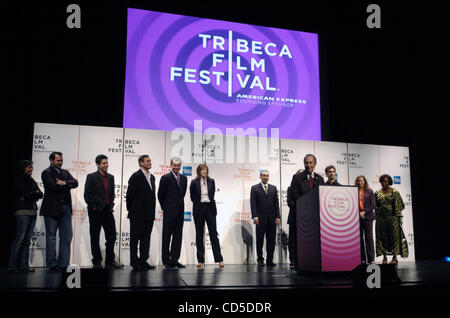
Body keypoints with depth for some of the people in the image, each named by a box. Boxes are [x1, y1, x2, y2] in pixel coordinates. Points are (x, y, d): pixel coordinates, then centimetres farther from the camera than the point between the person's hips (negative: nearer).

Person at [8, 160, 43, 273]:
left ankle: (24, 265, 6)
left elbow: (40, 194, 11)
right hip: (23, 211, -7)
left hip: (33, 211, 7)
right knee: (19, 239, -10)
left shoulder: (32, 181, 20)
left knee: (27, 240, 4)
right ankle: (12, 266, -7)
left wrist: (30, 195, -4)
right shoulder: (18, 180, 0)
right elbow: (26, 193, -12)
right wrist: (34, 194, 4)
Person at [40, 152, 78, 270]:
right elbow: (53, 186, -17)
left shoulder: (65, 172, 17)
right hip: (52, 209, -6)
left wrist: (64, 183, -14)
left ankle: (63, 263, 9)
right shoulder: (46, 173, -1)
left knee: (67, 236, 3)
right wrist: (67, 186, -5)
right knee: (51, 236, 1)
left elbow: (75, 183, 4)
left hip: (65, 208, 6)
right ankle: (52, 264, 8)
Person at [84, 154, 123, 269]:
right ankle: (97, 262, 13)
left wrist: (111, 206, 6)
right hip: (96, 212, -5)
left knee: (112, 236, 3)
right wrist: (94, 207, -9)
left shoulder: (110, 177, 12)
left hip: (108, 211, 5)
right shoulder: (91, 177, -4)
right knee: (95, 238, 4)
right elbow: (87, 195, -7)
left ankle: (110, 261, 13)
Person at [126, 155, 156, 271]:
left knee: (146, 238, 9)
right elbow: (130, 194, -9)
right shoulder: (136, 176, -9)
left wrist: (152, 209, 11)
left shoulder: (152, 177, 14)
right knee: (135, 238, 3)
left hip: (149, 214, 7)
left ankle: (143, 261, 15)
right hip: (138, 215, -7)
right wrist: (131, 210, -5)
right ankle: (134, 262, 9)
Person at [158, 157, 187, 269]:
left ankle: (175, 259, 13)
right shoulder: (165, 178, -6)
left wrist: (179, 203, 14)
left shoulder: (184, 178, 11)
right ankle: (166, 261, 7)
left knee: (178, 236, 7)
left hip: (180, 211, 5)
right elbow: (160, 195, -1)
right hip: (169, 212, -5)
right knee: (167, 236, 1)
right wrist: (165, 208, 4)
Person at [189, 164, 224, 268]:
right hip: (198, 209, -1)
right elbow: (192, 197, 8)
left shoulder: (211, 181, 5)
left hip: (210, 208, 1)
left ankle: (219, 259, 2)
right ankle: (200, 260, 9)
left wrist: (208, 202, 12)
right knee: (199, 235, 4)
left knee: (213, 233, 0)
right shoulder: (194, 182, -1)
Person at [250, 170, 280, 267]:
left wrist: (277, 216, 1)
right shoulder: (254, 188, 4)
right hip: (260, 219, -2)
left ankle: (270, 260, 10)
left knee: (271, 240, 3)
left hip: (272, 219, 3)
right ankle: (260, 260, 11)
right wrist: (255, 216, -11)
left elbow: (276, 203, 9)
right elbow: (253, 204, -2)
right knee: (260, 240, 3)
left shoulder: (273, 188, 13)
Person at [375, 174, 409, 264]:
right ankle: (384, 257, 11)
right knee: (383, 237, 4)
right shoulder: (377, 193, 8)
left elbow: (399, 205, 1)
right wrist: (377, 214, 3)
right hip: (381, 219, 3)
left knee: (394, 236, 0)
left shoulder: (394, 192, -1)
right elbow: (375, 206, 12)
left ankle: (395, 257, 7)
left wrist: (396, 213, -6)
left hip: (393, 218, -3)